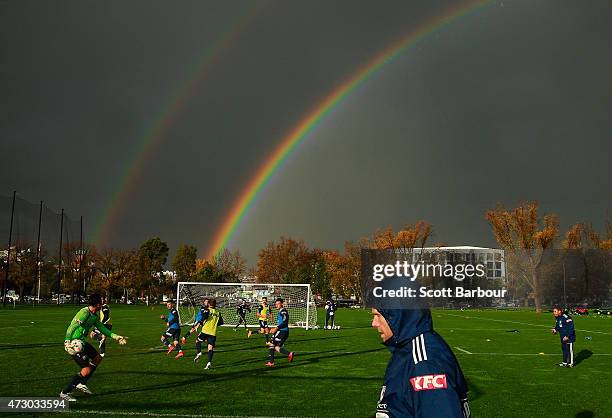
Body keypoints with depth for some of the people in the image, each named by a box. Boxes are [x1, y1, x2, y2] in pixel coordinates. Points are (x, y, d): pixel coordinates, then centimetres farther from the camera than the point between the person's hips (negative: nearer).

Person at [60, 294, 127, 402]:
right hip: (73, 343, -10)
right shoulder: (84, 313, -21)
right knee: (86, 370, -11)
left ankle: (82, 384, 25)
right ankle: (65, 393, 0)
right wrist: (67, 342, -37)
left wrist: (115, 336, 16)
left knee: (98, 358, 20)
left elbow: (101, 328, 19)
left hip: (81, 342, 10)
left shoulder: (95, 316, 9)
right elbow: (72, 327, -27)